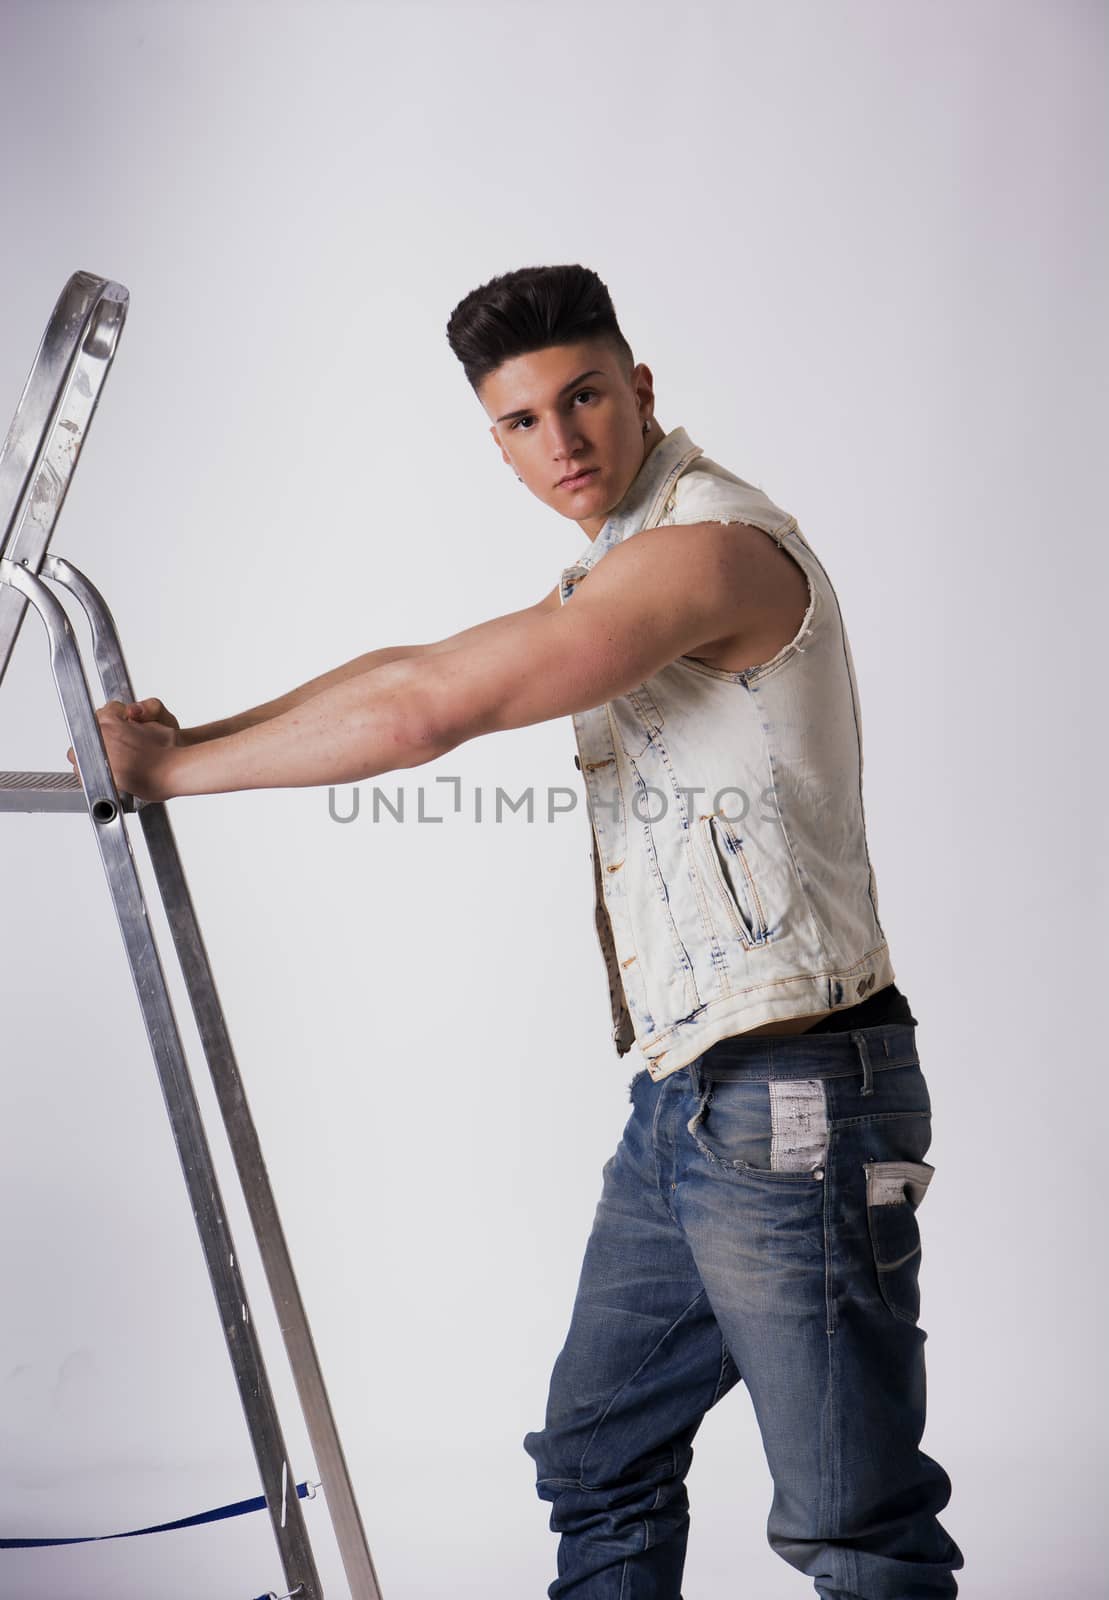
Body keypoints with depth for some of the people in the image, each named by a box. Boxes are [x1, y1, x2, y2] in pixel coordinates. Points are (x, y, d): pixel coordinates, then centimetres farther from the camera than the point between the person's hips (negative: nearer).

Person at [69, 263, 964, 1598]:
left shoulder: (712, 544, -16)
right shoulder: (617, 567, 18)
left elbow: (429, 708, -20)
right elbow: (414, 670, 18)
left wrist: (175, 767, -9)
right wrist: (186, 737, 7)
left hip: (794, 1097, -10)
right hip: (680, 1098, 10)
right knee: (599, 1466, 18)